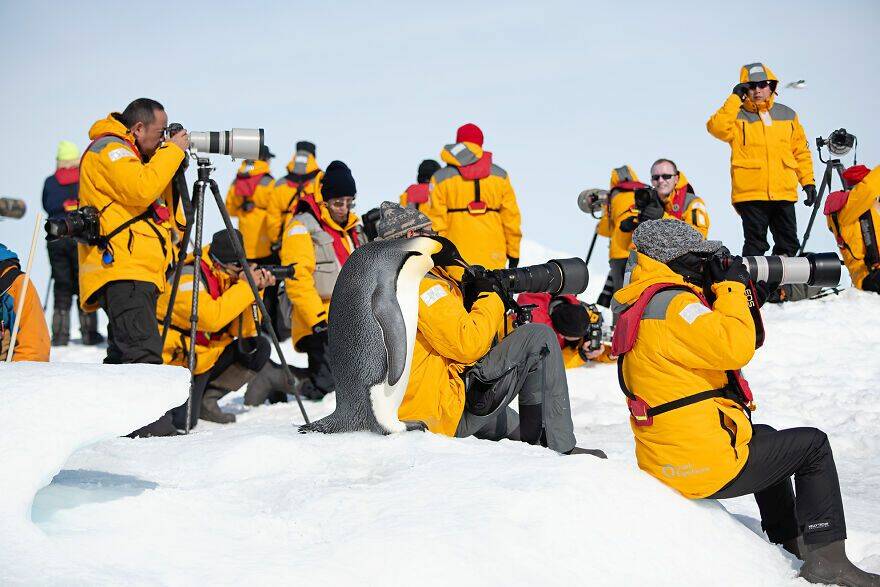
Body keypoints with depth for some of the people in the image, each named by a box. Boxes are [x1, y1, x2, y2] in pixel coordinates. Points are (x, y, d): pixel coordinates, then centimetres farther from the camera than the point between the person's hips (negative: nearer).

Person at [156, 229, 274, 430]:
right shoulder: (188, 276, -21)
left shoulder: (227, 279, 3)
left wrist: (254, 290, -12)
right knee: (181, 420, -25)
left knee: (259, 348, -5)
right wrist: (245, 286, -27)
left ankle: (206, 399, 1)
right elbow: (212, 318, -36)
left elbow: (244, 331, 1)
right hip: (176, 360, -8)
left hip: (207, 358, 8)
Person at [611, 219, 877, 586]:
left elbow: (716, 346, 20)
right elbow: (735, 348, -26)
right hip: (707, 466, -10)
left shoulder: (639, 307, 13)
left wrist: (749, 303, 9)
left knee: (765, 438, 34)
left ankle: (787, 541, 38)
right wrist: (732, 287, -12)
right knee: (813, 446, 6)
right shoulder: (670, 304, -19)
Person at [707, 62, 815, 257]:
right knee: (755, 245, -3)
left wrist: (808, 181, 9)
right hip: (751, 194, -4)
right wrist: (735, 98, -13)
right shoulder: (737, 116, 3)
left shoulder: (788, 115, 14)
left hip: (784, 193, 4)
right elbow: (717, 127, -19)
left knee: (788, 245, 8)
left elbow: (801, 151, 17)